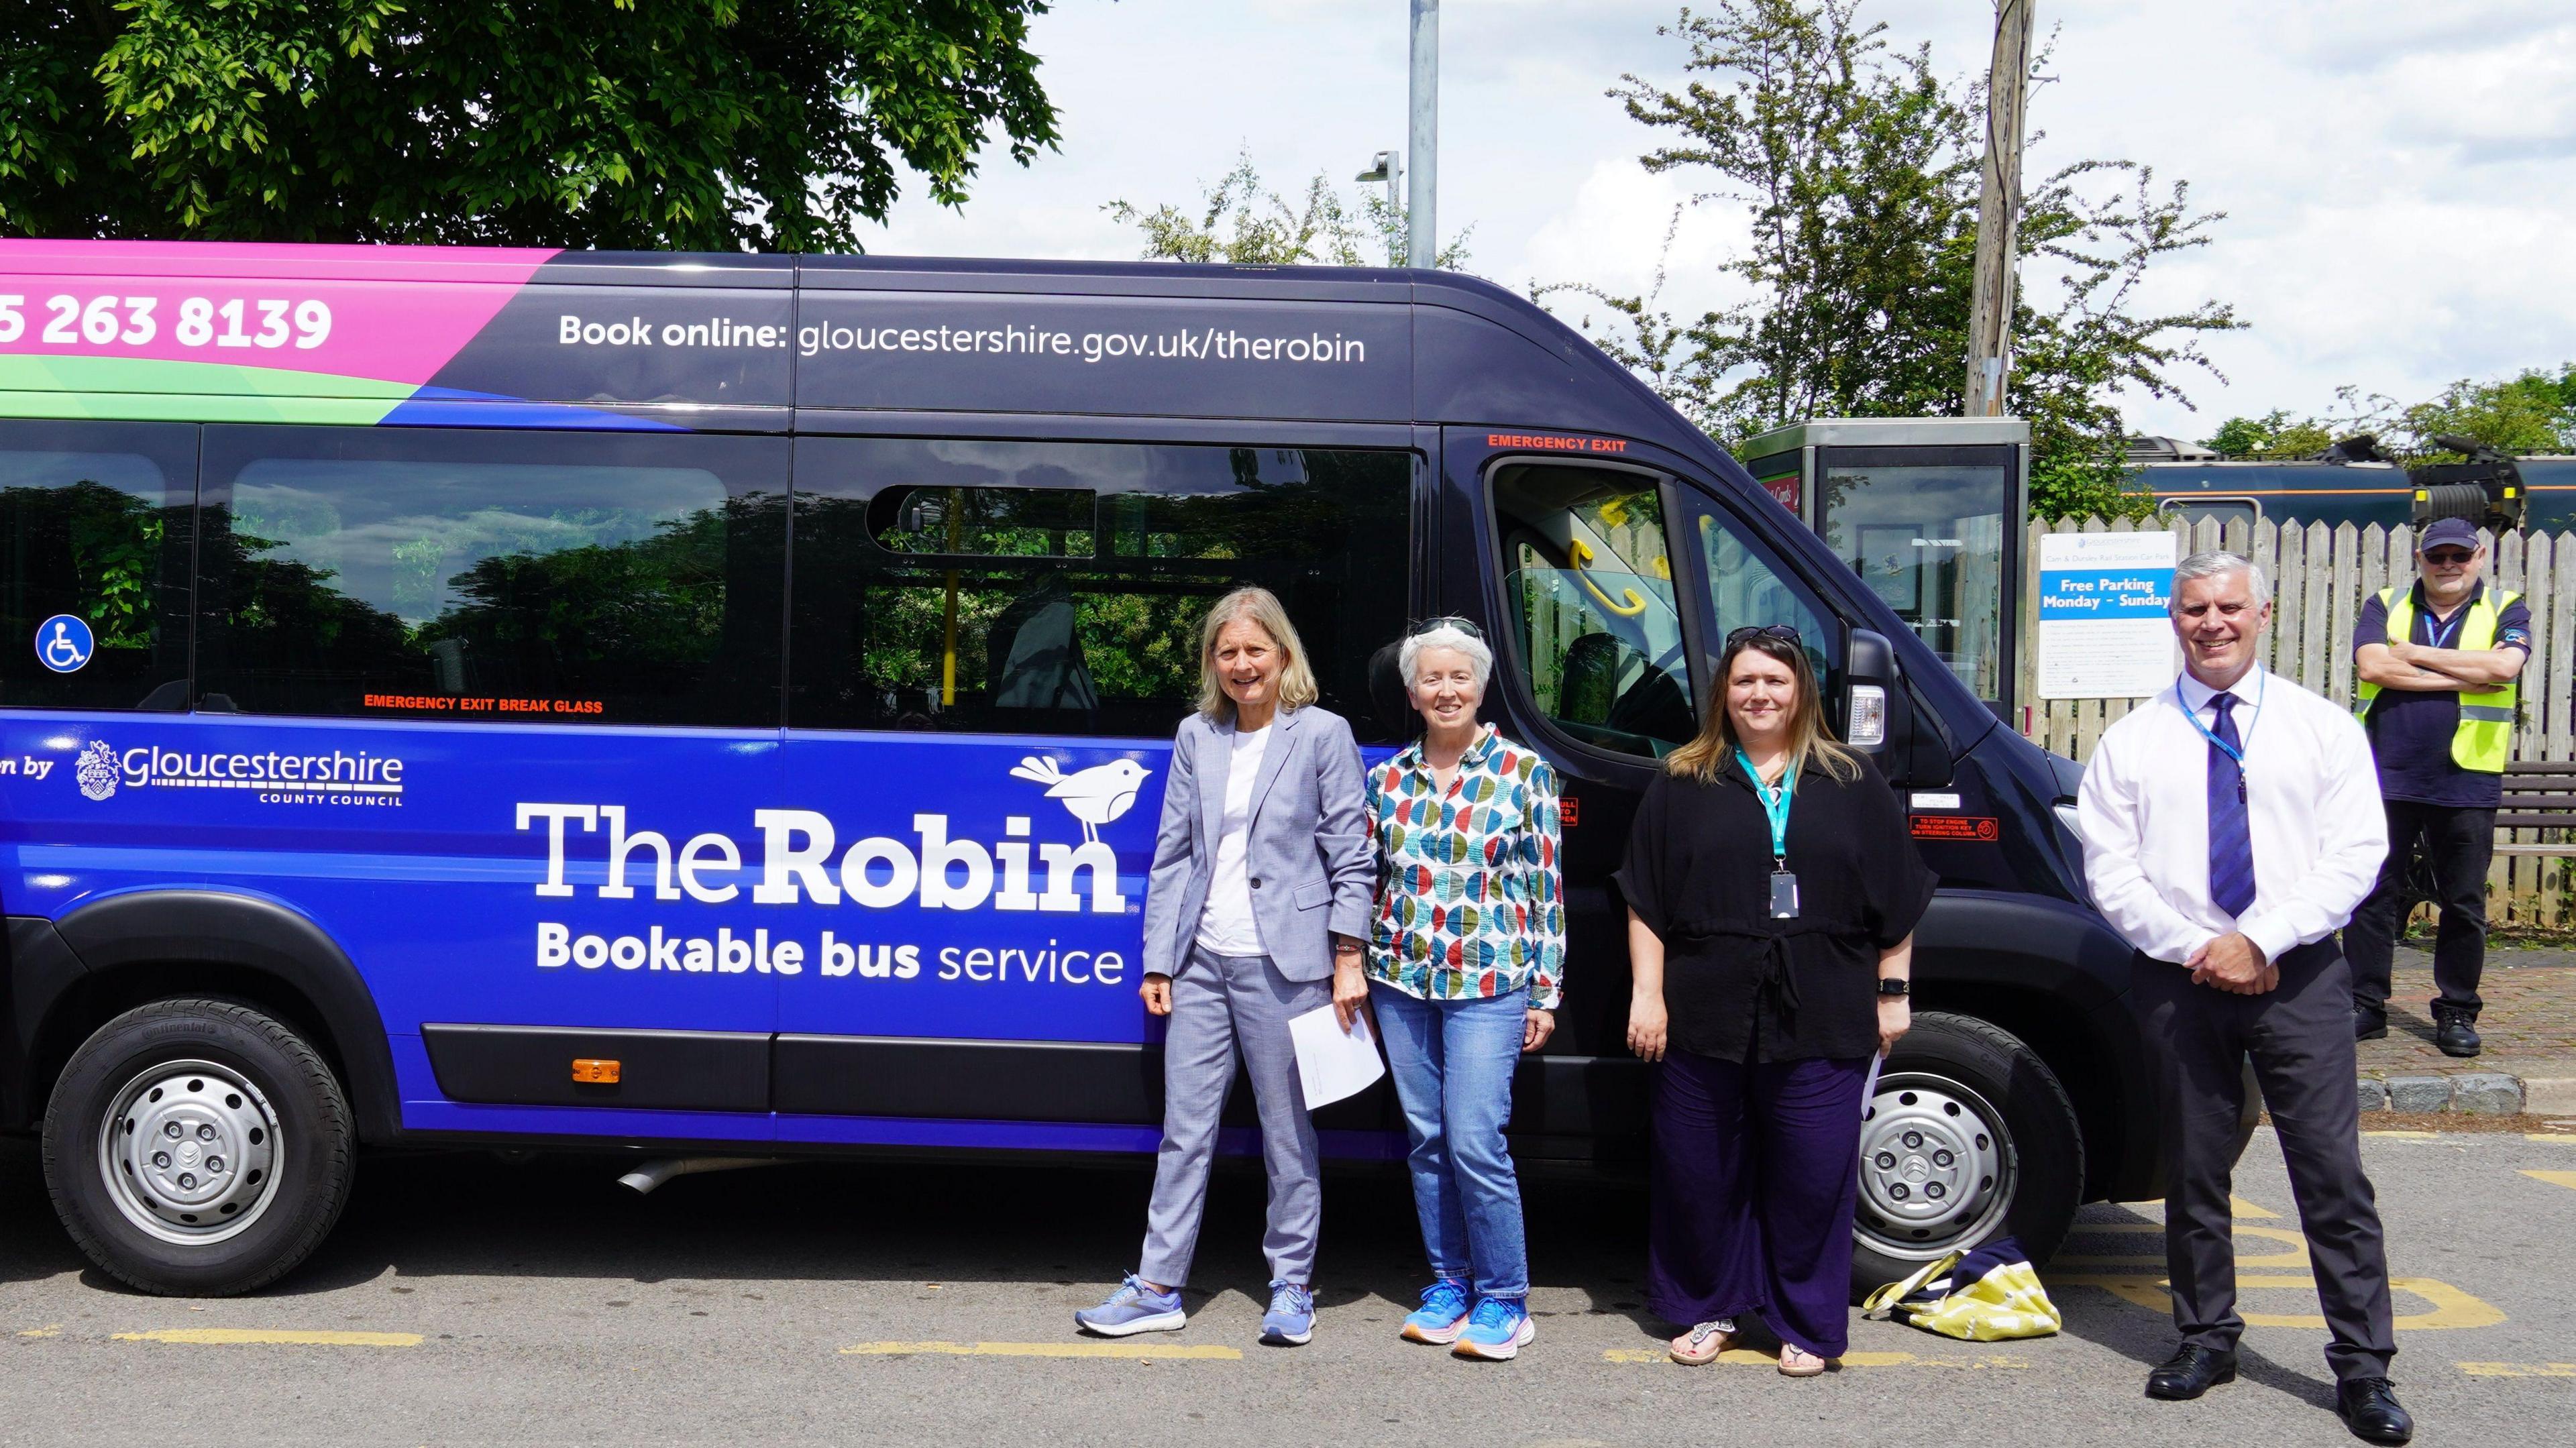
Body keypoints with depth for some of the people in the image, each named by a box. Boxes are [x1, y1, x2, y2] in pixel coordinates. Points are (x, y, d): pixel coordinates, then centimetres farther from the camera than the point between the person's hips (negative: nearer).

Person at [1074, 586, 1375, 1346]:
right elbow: (1172, 854, 12)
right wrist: (1158, 960, 8)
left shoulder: (1322, 734, 0)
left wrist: (1347, 962, -7)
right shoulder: (1196, 738, 11)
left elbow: (1350, 857, -1)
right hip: (1203, 962, 4)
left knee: (1288, 1133, 5)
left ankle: (1291, 1286, 17)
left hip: (1284, 965, -4)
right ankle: (1158, 1288, 14)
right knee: (1185, 1128, 8)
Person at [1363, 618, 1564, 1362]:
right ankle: (1449, 1282, 22)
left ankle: (1503, 1300, 3)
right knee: (1426, 1139, 9)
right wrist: (1356, 974, 11)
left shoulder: (1523, 772, -2)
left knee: (1475, 1142, -10)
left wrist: (1546, 992, -3)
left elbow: (1547, 887, -1)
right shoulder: (1389, 778, 8)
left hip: (1489, 985, -4)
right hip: (1401, 984, 4)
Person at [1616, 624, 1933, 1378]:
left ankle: (1807, 1325, 16)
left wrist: (1892, 992, 7)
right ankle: (1709, 1308, 24)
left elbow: (1896, 899, 10)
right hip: (1705, 1014, 1)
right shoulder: (1681, 785, 7)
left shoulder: (1853, 784, 8)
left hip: (1820, 1023, 0)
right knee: (1699, 1172, 7)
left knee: (1814, 1176, 2)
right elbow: (1644, 900, 6)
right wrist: (1647, 992, 0)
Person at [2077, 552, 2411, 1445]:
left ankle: (2363, 1368, 1)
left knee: (2332, 1172, -5)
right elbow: (2111, 873, 2)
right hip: (2178, 979, 2)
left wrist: (2259, 941, -15)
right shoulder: (2132, 742, 7)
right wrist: (2198, 951, -10)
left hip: (2299, 977, -1)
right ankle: (2206, 1339, 23)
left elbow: (2355, 855, -4)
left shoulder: (2324, 730, 5)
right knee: (2193, 1171, 10)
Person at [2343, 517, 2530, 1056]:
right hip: (2387, 777, 1)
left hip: (2466, 784, 0)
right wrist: (2466, 676, -11)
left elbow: (2505, 664, -15)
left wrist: (2413, 653, -10)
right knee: (2372, 895, 3)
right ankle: (2363, 1006, 11)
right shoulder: (2386, 607, 8)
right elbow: (2372, 665, -11)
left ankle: (2457, 1012, 17)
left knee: (2465, 904, 5)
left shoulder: (2505, 611, 6)